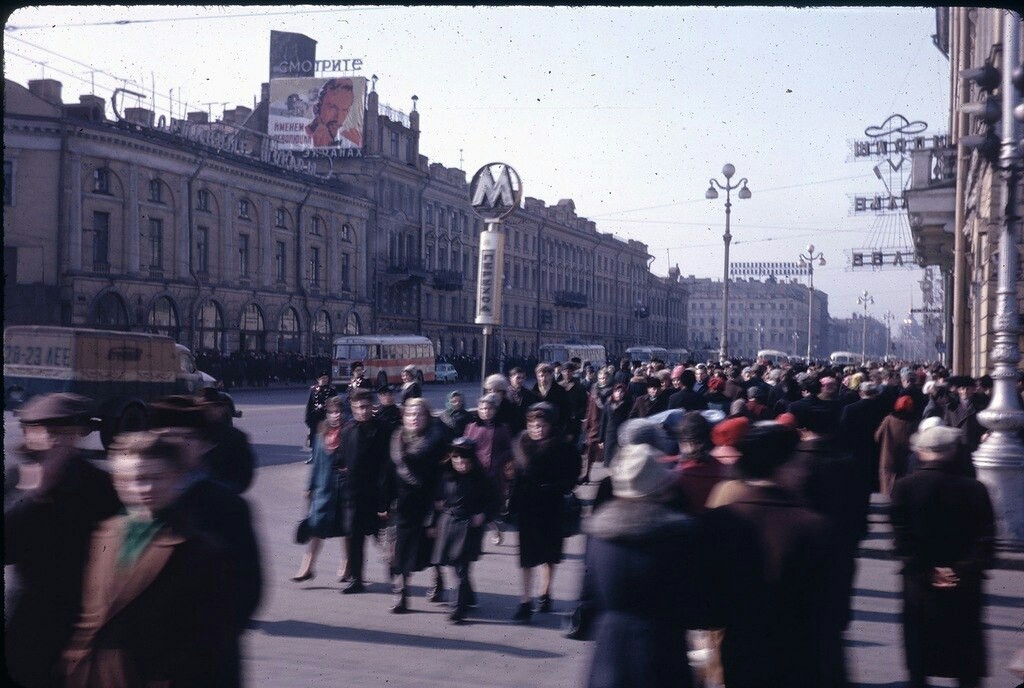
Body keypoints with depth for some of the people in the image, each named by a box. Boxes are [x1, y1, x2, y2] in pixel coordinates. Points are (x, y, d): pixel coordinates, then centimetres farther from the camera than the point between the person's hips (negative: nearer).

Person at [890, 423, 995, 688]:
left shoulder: (904, 487, -6)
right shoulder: (975, 490, -3)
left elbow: (902, 538, -10)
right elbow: (985, 539, -7)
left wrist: (926, 573, -7)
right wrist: (963, 572, -8)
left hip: (920, 586, -1)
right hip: (965, 587, 1)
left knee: (919, 657, 10)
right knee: (967, 664, 10)